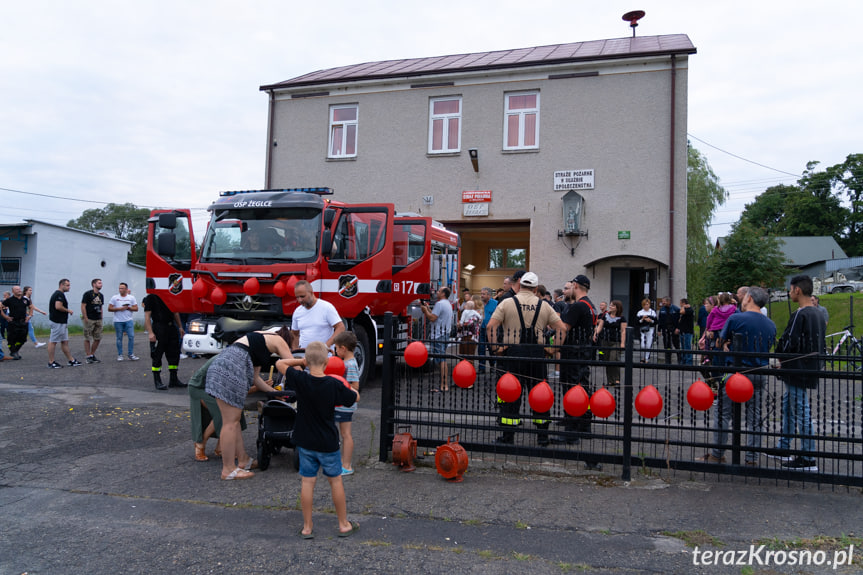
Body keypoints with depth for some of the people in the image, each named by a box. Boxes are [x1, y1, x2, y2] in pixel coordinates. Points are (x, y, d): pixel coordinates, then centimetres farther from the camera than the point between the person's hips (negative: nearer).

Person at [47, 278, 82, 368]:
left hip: (62, 322, 11)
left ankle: (71, 361, 15)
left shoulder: (57, 294, 19)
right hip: (58, 322, -11)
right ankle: (51, 362, 1)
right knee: (53, 341, -4)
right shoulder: (59, 294, -14)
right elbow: (58, 306, -26)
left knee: (65, 342, 11)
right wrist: (68, 310, -12)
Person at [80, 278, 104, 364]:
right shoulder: (87, 294, -7)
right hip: (89, 320, -7)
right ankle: (88, 356, 5)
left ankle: (92, 355, 17)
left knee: (98, 338, 6)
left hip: (98, 320, 7)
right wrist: (85, 318, -15)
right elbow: (83, 306, -10)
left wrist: (101, 318, 12)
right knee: (87, 339, 0)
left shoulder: (101, 295, 13)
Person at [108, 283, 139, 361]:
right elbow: (109, 308, 0)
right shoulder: (114, 297, 4)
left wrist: (128, 308, -12)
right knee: (119, 338, 4)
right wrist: (119, 308, -13)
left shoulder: (131, 297, 7)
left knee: (131, 336, -7)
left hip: (129, 320, 0)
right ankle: (120, 355, 12)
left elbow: (136, 308, 4)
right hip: (118, 321, 0)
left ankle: (131, 354, -1)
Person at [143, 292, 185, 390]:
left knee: (174, 354, 8)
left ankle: (173, 380, 18)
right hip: (158, 327, -6)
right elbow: (147, 316, -9)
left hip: (171, 327, 7)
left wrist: (180, 327, 16)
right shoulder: (151, 297, -5)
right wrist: (150, 333, -17)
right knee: (157, 356, 0)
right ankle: (157, 381, 9)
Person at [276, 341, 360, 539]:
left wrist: (301, 361, 6)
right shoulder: (334, 385, -16)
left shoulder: (300, 380, -13)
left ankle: (307, 527, 18)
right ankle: (344, 525, 23)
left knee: (308, 482, 10)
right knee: (335, 481, 12)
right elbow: (356, 397, 0)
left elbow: (280, 363, 2)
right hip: (328, 443, -1)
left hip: (305, 442, 2)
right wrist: (346, 386, 17)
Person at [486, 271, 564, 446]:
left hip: (513, 353, -2)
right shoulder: (544, 305, 8)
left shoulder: (507, 303, 1)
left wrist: (496, 347, -3)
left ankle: (508, 437, 6)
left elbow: (491, 326, -8)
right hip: (537, 353, 2)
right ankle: (543, 436, 18)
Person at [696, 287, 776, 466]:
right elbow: (768, 348, 16)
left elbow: (721, 341, 0)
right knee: (754, 418, 10)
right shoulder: (771, 325, 6)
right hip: (760, 375, 5)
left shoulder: (735, 319, -10)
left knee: (723, 414, 6)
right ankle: (752, 458, 13)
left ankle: (717, 455, 11)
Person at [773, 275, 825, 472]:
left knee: (801, 411, -4)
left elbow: (789, 342, -19)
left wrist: (781, 358, 1)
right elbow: (820, 343, 18)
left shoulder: (800, 315, -18)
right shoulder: (818, 314, 12)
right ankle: (784, 448, 27)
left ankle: (808, 459, 2)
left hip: (798, 370, -10)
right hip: (811, 368, 10)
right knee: (787, 404, 19)